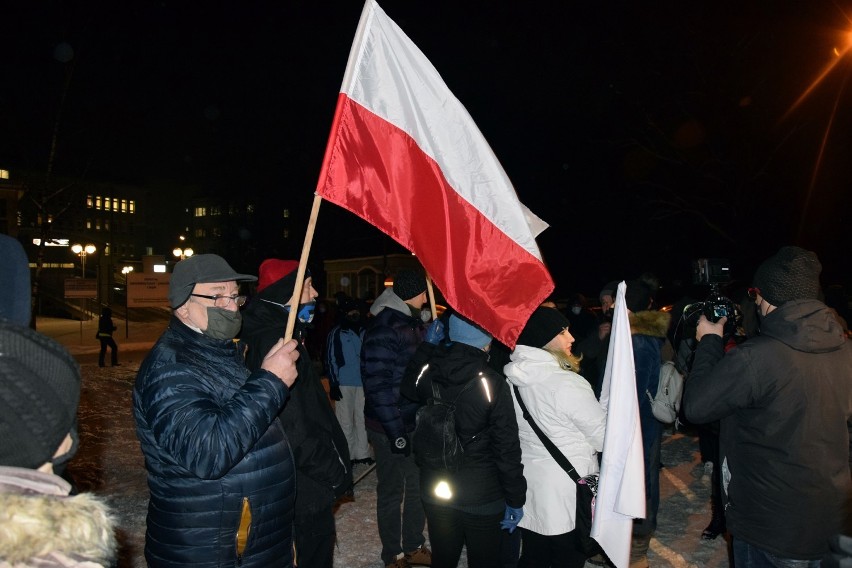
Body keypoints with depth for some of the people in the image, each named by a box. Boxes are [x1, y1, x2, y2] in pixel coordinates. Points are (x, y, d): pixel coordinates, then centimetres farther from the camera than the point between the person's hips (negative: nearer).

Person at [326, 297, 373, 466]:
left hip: (363, 382, 4)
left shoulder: (364, 331, 9)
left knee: (362, 419, 9)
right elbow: (330, 360, -2)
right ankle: (347, 455, 12)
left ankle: (362, 453, 19)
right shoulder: (336, 333, -2)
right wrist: (333, 384, -7)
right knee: (346, 421, 2)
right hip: (344, 384, -4)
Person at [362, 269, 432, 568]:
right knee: (392, 492, 9)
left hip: (418, 423, 7)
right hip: (390, 429, -7)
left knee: (418, 487, 18)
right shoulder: (383, 328, -17)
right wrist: (396, 433, -19)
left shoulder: (416, 324, 8)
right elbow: (377, 384, -20)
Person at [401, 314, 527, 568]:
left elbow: (407, 389, 18)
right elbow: (507, 448, -15)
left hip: (434, 490, 4)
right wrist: (515, 498, -4)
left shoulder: (427, 371, -8)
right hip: (482, 497, -4)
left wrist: (427, 345, 20)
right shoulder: (492, 383, -19)